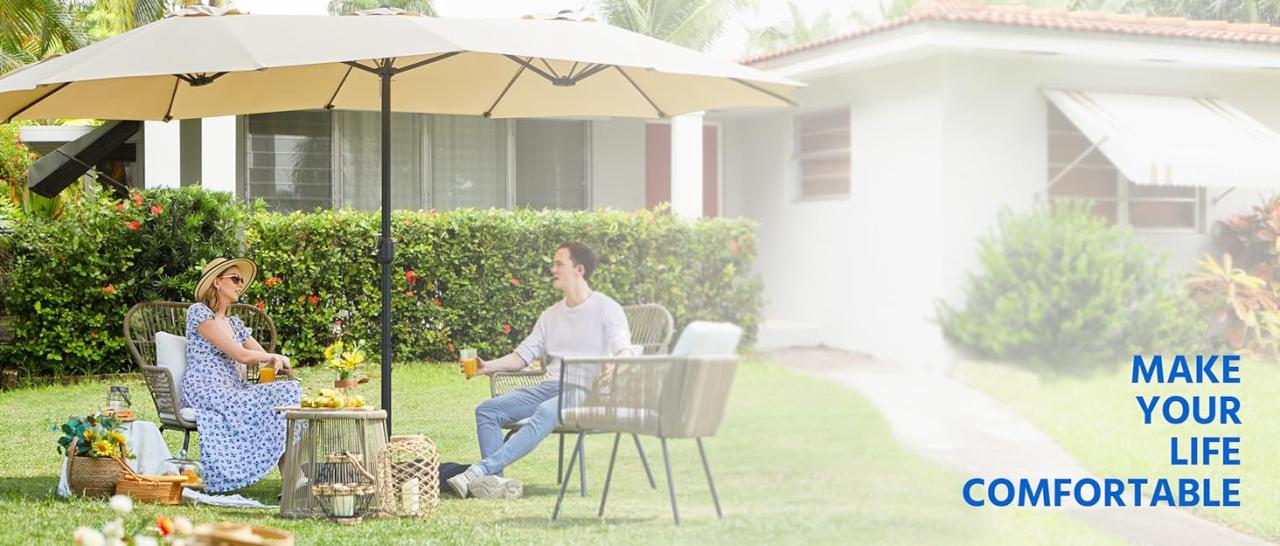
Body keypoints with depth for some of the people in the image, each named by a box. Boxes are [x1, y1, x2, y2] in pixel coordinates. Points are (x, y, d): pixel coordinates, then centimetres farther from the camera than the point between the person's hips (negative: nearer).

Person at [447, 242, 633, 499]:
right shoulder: (551, 315, 23)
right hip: (549, 387, 7)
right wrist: (488, 366, 0)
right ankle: (495, 479, -30)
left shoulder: (607, 309, 2)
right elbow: (522, 356, 19)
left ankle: (479, 470, -46)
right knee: (487, 410, -13)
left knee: (545, 412, -38)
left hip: (585, 392, -7)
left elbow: (624, 352, -12)